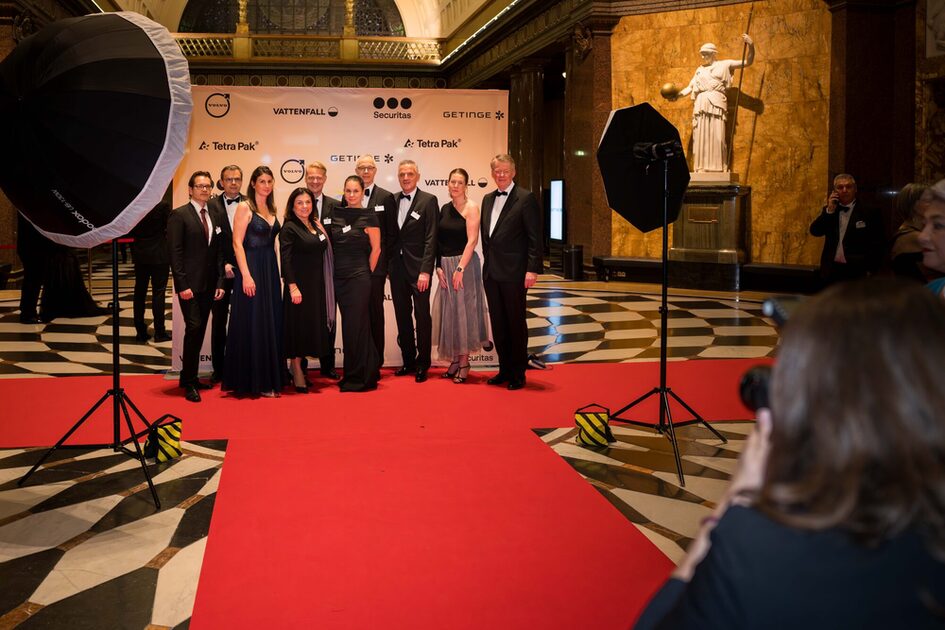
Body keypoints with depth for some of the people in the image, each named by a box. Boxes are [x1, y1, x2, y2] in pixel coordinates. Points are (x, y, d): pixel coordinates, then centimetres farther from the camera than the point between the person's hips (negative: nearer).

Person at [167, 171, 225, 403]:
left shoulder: (214, 216, 13)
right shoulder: (179, 215, -5)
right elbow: (174, 252, -10)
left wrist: (220, 282, 7)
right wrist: (182, 285, -15)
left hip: (208, 285, 6)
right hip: (189, 285, -6)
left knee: (200, 331, 9)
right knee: (194, 328, -11)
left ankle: (189, 376, 21)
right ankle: (189, 383, -3)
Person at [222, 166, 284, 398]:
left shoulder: (272, 209, 14)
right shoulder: (244, 207, -6)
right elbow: (237, 243, -12)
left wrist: (274, 272, 8)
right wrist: (246, 275, -19)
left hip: (270, 270, 7)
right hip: (251, 268, -7)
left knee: (271, 324, 8)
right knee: (252, 324, -3)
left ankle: (268, 378, 16)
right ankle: (253, 381, 4)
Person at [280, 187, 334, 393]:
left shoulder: (316, 226, 12)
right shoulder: (289, 228, -8)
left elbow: (323, 252, 11)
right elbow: (286, 260, -15)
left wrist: (322, 231, 4)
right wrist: (293, 287, -20)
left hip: (317, 285, 7)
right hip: (299, 285, -7)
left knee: (314, 326, 11)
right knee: (298, 328, -1)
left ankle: (300, 368, 22)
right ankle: (297, 374, 9)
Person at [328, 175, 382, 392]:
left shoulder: (369, 217, -4)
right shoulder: (335, 215, 9)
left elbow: (376, 249, -2)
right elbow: (330, 246, 14)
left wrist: (367, 274, 1)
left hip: (359, 277, -5)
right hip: (339, 277, 5)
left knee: (355, 326, -4)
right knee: (350, 325, 10)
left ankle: (357, 378, 6)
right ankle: (370, 370, 23)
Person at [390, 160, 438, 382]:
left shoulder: (428, 201, -4)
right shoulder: (392, 201, 10)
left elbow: (431, 238, -9)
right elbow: (390, 235, 12)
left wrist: (425, 270, -15)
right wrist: (388, 265, 3)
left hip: (418, 267, -5)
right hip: (396, 266, 5)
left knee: (422, 316, 0)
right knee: (402, 315, 10)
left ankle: (423, 364, 9)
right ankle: (408, 361, 21)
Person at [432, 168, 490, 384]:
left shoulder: (471, 207, -8)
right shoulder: (445, 209, 10)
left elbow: (472, 240, -15)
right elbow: (439, 240, 10)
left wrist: (460, 269, -20)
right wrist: (439, 266, -1)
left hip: (464, 263, -6)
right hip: (445, 265, 6)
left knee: (463, 311, -2)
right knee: (448, 313, 8)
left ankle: (464, 363, 7)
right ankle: (454, 360, 18)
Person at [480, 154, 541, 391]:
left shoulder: (525, 198, -7)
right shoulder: (488, 199, 14)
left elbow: (535, 238, -11)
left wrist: (532, 270, -16)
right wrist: (488, 261, 12)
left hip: (513, 273, -7)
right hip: (491, 272, 7)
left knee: (516, 323, 3)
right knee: (498, 324, 11)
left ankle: (518, 373, 13)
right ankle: (505, 369, 22)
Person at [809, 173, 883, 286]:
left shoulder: (869, 212, -1)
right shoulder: (829, 210, 12)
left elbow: (876, 246, -2)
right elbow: (815, 231, 0)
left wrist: (870, 271, -8)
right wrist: (829, 210, -8)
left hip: (857, 272, -4)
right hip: (832, 271, 4)